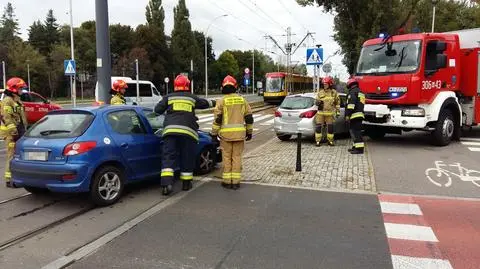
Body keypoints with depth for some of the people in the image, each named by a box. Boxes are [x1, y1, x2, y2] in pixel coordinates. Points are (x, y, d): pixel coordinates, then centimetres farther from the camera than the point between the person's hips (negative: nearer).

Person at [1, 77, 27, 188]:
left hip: (20, 132, 10)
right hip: (12, 134, -10)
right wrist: (14, 132, -22)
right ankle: (9, 180, -4)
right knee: (12, 156, -8)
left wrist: (24, 131, 24)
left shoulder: (17, 100, 19)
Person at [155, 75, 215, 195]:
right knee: (187, 158, 11)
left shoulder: (168, 97, 12)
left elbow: (157, 110, 7)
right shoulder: (193, 98, 16)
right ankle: (186, 183, 20)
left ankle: (166, 184, -15)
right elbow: (205, 103, 33)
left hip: (170, 130, 0)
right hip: (188, 131, 0)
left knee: (168, 158, -1)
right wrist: (213, 102, 53)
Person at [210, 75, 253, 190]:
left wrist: (214, 133, 2)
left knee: (227, 157, 6)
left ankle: (227, 181, 11)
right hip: (239, 133, 2)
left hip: (226, 134, -2)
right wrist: (249, 132, 18)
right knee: (237, 157, 7)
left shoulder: (221, 101, -3)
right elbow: (249, 118, 9)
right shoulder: (242, 100, 6)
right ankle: (236, 181, 9)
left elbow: (217, 119, -6)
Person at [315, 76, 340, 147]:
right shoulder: (320, 93, 7)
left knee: (330, 127, 4)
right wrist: (318, 102, -12)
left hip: (330, 113, 0)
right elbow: (317, 102, 12)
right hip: (320, 113, 0)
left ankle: (330, 141, 19)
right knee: (318, 126, -5)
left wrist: (338, 111, 6)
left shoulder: (334, 92, 5)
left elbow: (337, 103, 11)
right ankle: (318, 141, 4)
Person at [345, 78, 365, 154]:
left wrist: (347, 114, -17)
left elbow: (351, 103, -16)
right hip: (360, 114, 10)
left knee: (356, 131, -13)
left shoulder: (353, 91, -5)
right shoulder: (361, 92, 26)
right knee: (353, 131, 17)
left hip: (355, 115, -10)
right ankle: (356, 146, 23)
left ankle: (359, 148, -17)